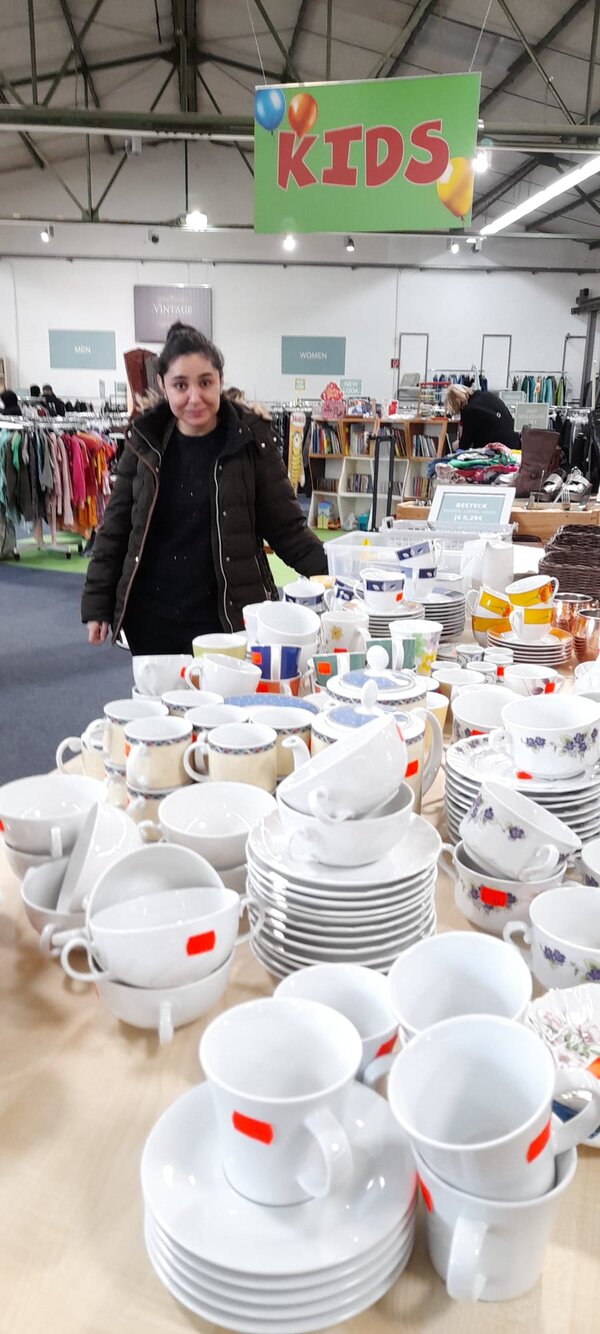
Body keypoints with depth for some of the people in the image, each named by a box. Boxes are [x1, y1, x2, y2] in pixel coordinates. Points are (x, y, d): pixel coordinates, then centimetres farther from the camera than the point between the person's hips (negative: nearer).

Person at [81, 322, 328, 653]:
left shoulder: (251, 440, -7)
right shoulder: (144, 442, 0)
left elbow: (285, 527, -4)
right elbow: (116, 527, 6)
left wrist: (333, 569, -19)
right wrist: (97, 603, 4)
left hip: (225, 617, -2)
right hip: (150, 618, 3)